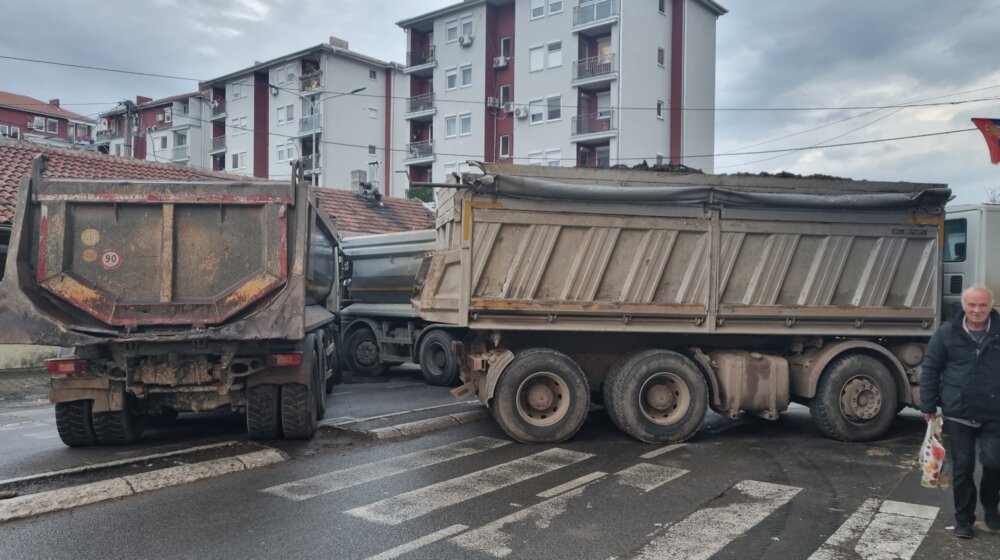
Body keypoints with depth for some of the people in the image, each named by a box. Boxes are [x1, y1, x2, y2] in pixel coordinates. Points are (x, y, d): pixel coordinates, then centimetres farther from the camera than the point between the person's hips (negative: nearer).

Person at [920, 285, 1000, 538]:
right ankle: (964, 519, 22)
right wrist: (928, 405, -1)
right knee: (962, 469, 7)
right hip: (958, 414, 0)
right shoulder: (947, 333, -2)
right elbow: (930, 369, 1)